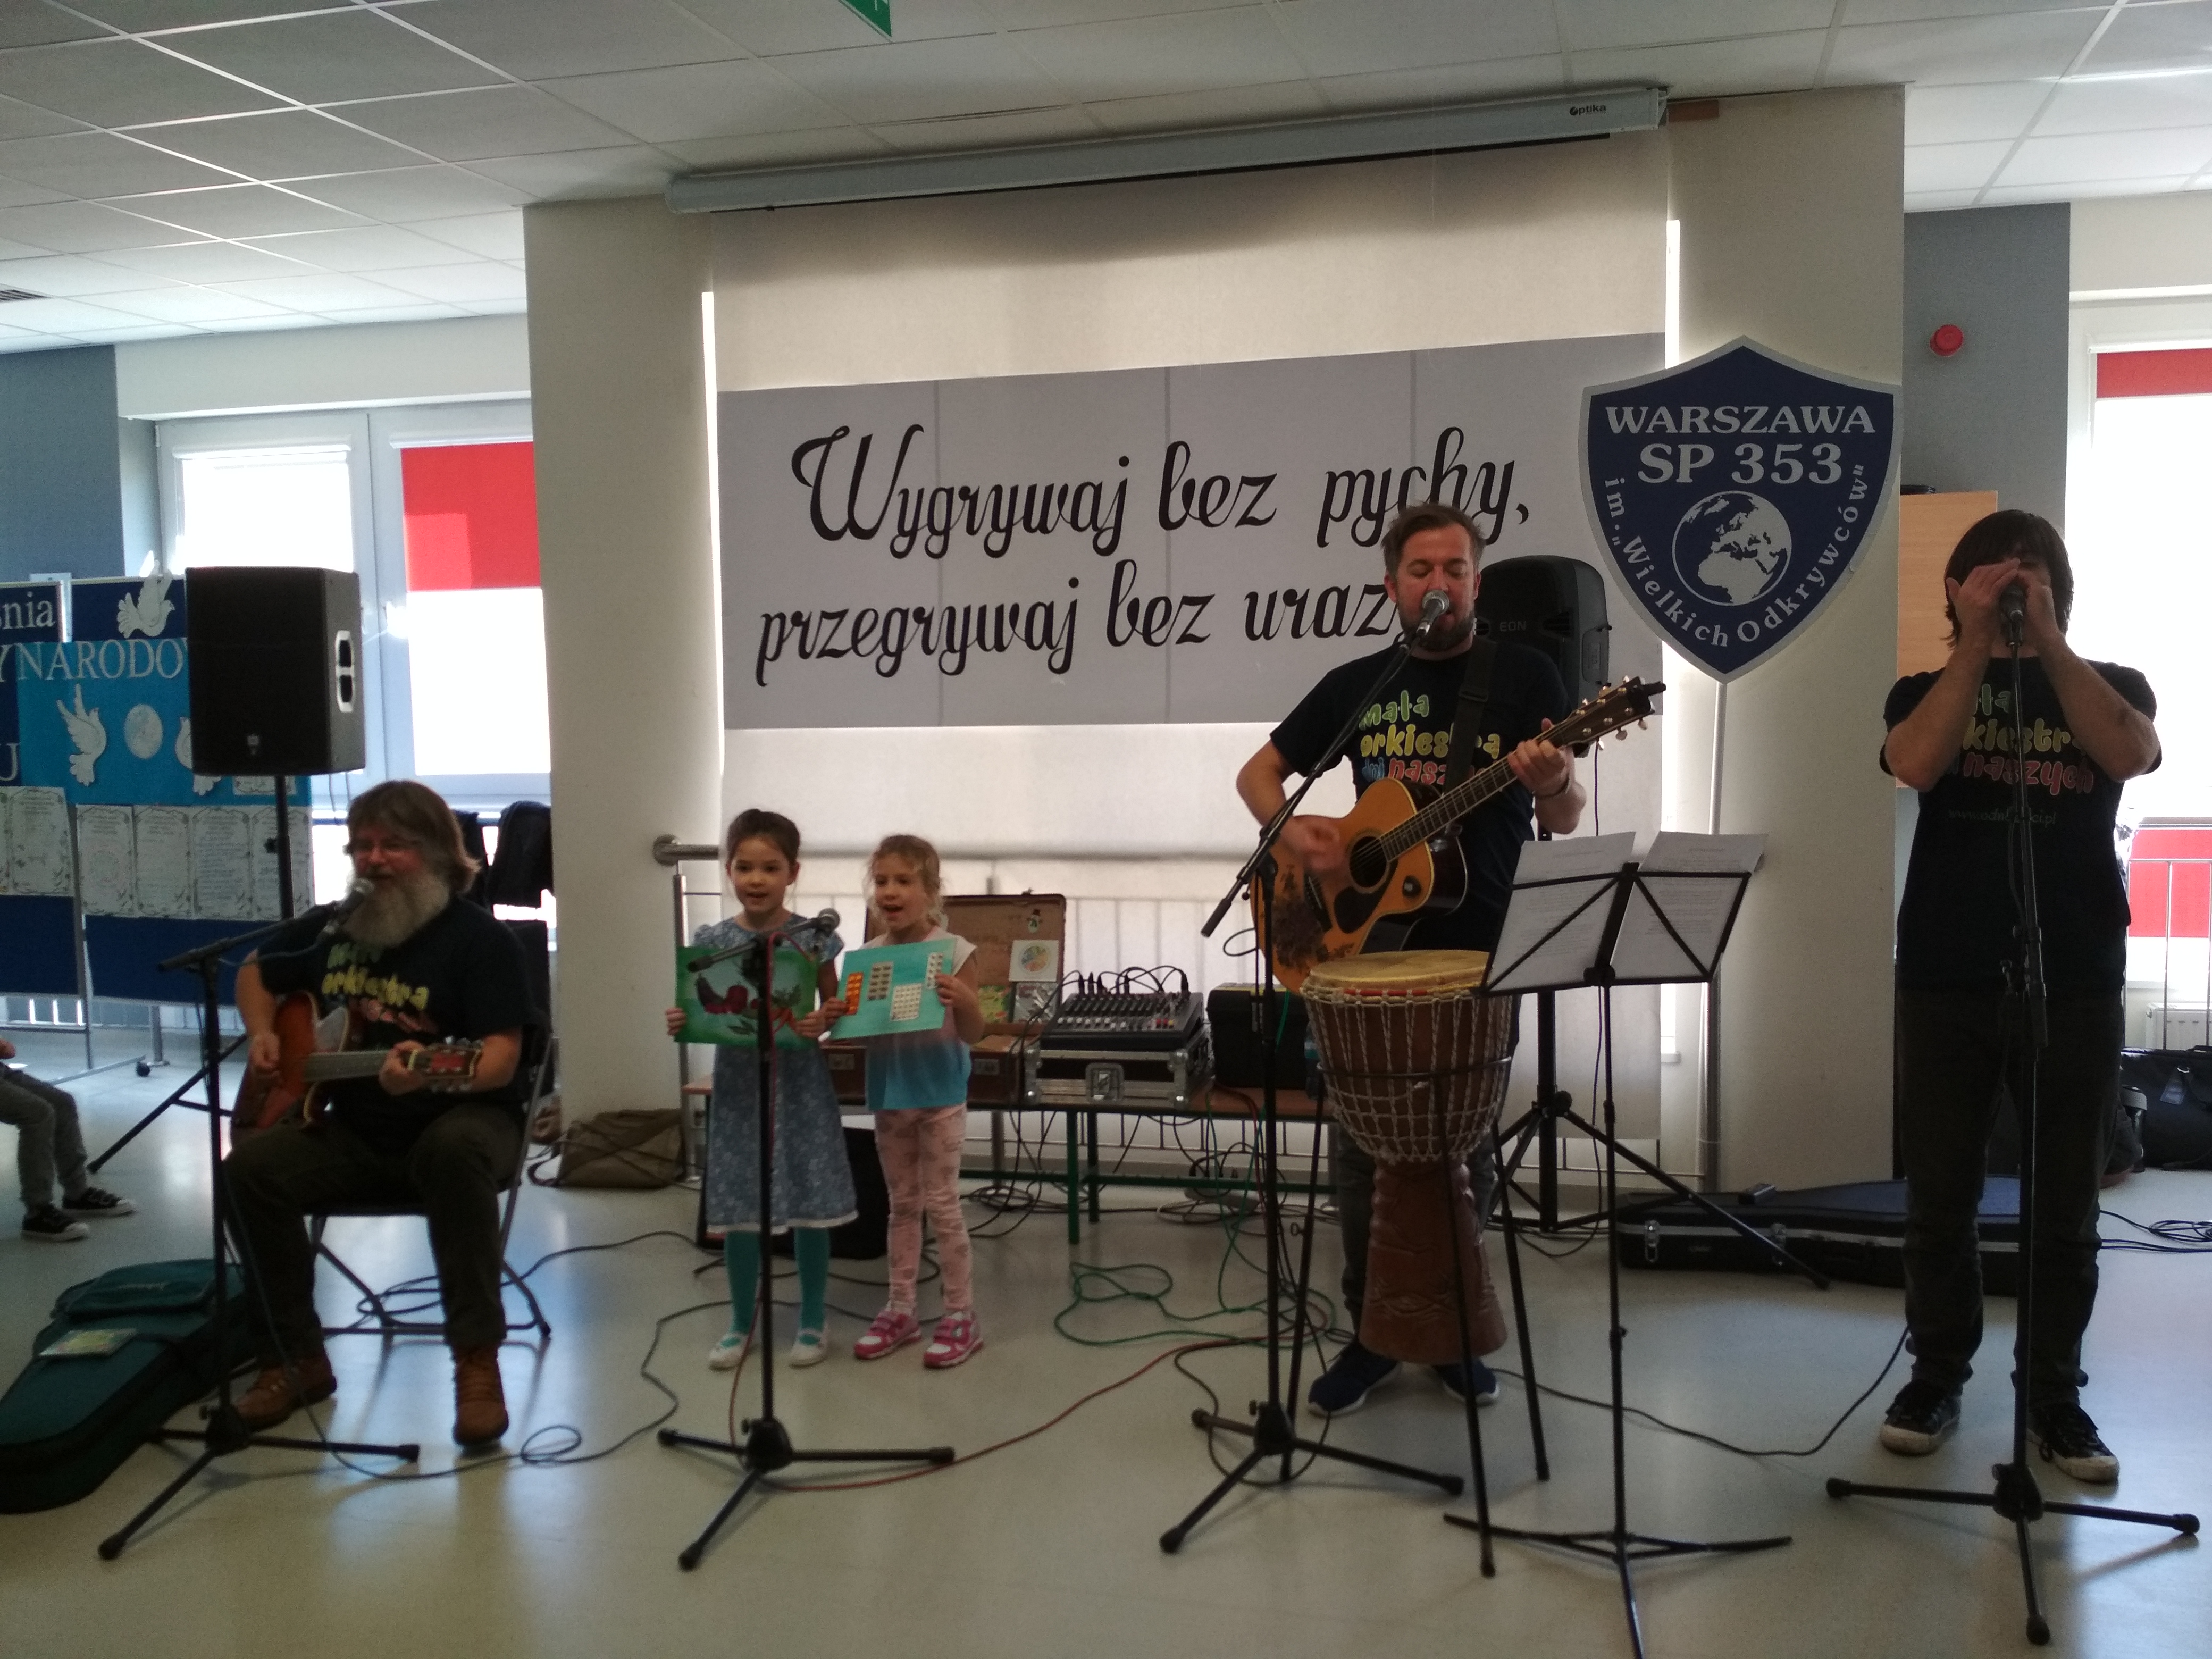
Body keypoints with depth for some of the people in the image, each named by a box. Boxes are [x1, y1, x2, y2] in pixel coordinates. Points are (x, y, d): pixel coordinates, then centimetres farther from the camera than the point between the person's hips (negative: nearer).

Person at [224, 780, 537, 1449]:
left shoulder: (480, 938, -11)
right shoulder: (332, 928, 7)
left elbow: (500, 1060, -19)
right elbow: (256, 972, 27)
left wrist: (436, 1074, -41)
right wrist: (262, 1033, 6)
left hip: (463, 1119, -5)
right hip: (355, 1131, 5)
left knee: (456, 1148, -39)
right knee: (252, 1167, -20)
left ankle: (477, 1359, -31)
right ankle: (296, 1358, -5)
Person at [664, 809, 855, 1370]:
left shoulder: (813, 938, -5)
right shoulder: (711, 941, -1)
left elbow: (833, 1008, 0)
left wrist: (822, 1023, -21)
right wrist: (680, 1024, -17)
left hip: (799, 1081, -1)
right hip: (738, 1081, 2)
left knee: (809, 1201, 6)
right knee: (738, 1204, 9)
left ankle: (813, 1318, 23)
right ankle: (741, 1320, 26)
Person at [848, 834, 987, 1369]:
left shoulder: (953, 951, -11)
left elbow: (973, 1034, -10)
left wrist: (963, 1000, -30)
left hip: (939, 1094, -4)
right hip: (889, 1094, 4)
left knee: (942, 1204, 1)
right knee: (902, 1204, 14)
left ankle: (962, 1315, 11)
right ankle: (901, 1310, 24)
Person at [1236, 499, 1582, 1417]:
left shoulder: (1524, 675, 0)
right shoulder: (1355, 684, 7)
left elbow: (1565, 820, -4)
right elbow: (1257, 773, 12)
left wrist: (1555, 782, -28)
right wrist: (1292, 829, -10)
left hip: (1480, 953, -2)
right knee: (1358, 1147, 3)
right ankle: (1372, 1331, 18)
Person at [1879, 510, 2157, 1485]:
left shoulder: (2110, 684, 10)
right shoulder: (1927, 691, 9)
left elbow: (2132, 755, -14)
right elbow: (1915, 765, -14)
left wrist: (2048, 640, -14)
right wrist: (1977, 641, -13)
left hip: (2077, 983, 0)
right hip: (1946, 984, 0)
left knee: (2065, 1211, 5)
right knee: (1939, 1201, 5)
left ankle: (2055, 1396, 17)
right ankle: (1937, 1376, 20)